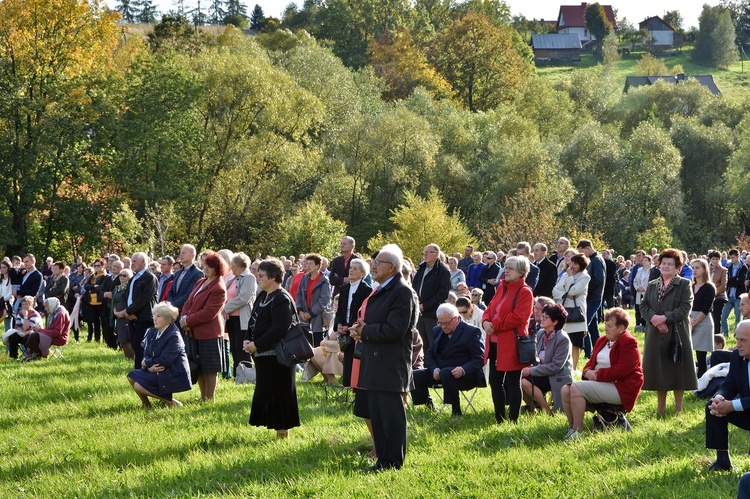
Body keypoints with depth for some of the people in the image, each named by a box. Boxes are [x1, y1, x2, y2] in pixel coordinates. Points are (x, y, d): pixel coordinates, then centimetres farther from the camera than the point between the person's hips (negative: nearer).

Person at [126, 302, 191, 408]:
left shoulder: (174, 336, -19)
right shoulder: (152, 332, 7)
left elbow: (164, 360, -24)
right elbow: (146, 354, 5)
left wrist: (147, 363, -10)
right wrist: (149, 367, -16)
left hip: (172, 375, -9)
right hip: (156, 370, 9)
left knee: (139, 386, -18)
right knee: (132, 376, 4)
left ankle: (170, 401, -8)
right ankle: (146, 406, 12)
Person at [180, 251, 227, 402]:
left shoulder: (218, 289, -16)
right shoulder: (200, 282, 13)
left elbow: (208, 313, -20)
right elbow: (189, 303, 14)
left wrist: (188, 321, -15)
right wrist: (184, 317, -6)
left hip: (209, 333, -9)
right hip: (195, 332, 9)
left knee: (209, 369, 0)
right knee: (198, 368, 15)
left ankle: (209, 399, 9)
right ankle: (203, 397, 25)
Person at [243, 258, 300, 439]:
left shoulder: (282, 299, -16)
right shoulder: (262, 297, 13)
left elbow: (279, 329, -23)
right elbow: (253, 322, 17)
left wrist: (256, 345, -20)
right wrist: (247, 340, -1)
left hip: (277, 355, -10)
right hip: (263, 355, 10)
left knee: (278, 395, -3)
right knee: (265, 393, 13)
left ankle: (283, 431, 5)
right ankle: (276, 427, 21)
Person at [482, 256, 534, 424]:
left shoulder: (524, 292, -11)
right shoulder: (502, 288, 15)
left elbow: (518, 318, -20)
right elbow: (490, 309, 16)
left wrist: (495, 325, -18)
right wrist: (486, 321, -6)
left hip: (512, 344, -8)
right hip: (495, 342, 8)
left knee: (513, 383, 0)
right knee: (495, 381, 13)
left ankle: (514, 420, 7)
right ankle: (499, 417, 23)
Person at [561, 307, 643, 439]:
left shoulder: (628, 343, -10)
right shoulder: (602, 341, 17)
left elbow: (620, 371, -20)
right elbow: (591, 362, 20)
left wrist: (597, 375, -18)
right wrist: (587, 371, -5)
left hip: (620, 389, -9)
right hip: (599, 383, 9)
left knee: (576, 388, -25)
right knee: (566, 390, -9)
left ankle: (578, 431, -22)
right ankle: (571, 427, -2)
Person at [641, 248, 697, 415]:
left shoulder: (684, 285, -1)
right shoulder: (652, 285, 14)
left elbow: (685, 308, -11)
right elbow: (643, 306, 6)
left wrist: (665, 318, -19)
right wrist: (653, 317, -13)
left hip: (677, 334, -4)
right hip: (656, 335, 4)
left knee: (677, 369, 0)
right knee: (658, 370, 7)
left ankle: (678, 407, 10)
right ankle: (660, 406, 17)